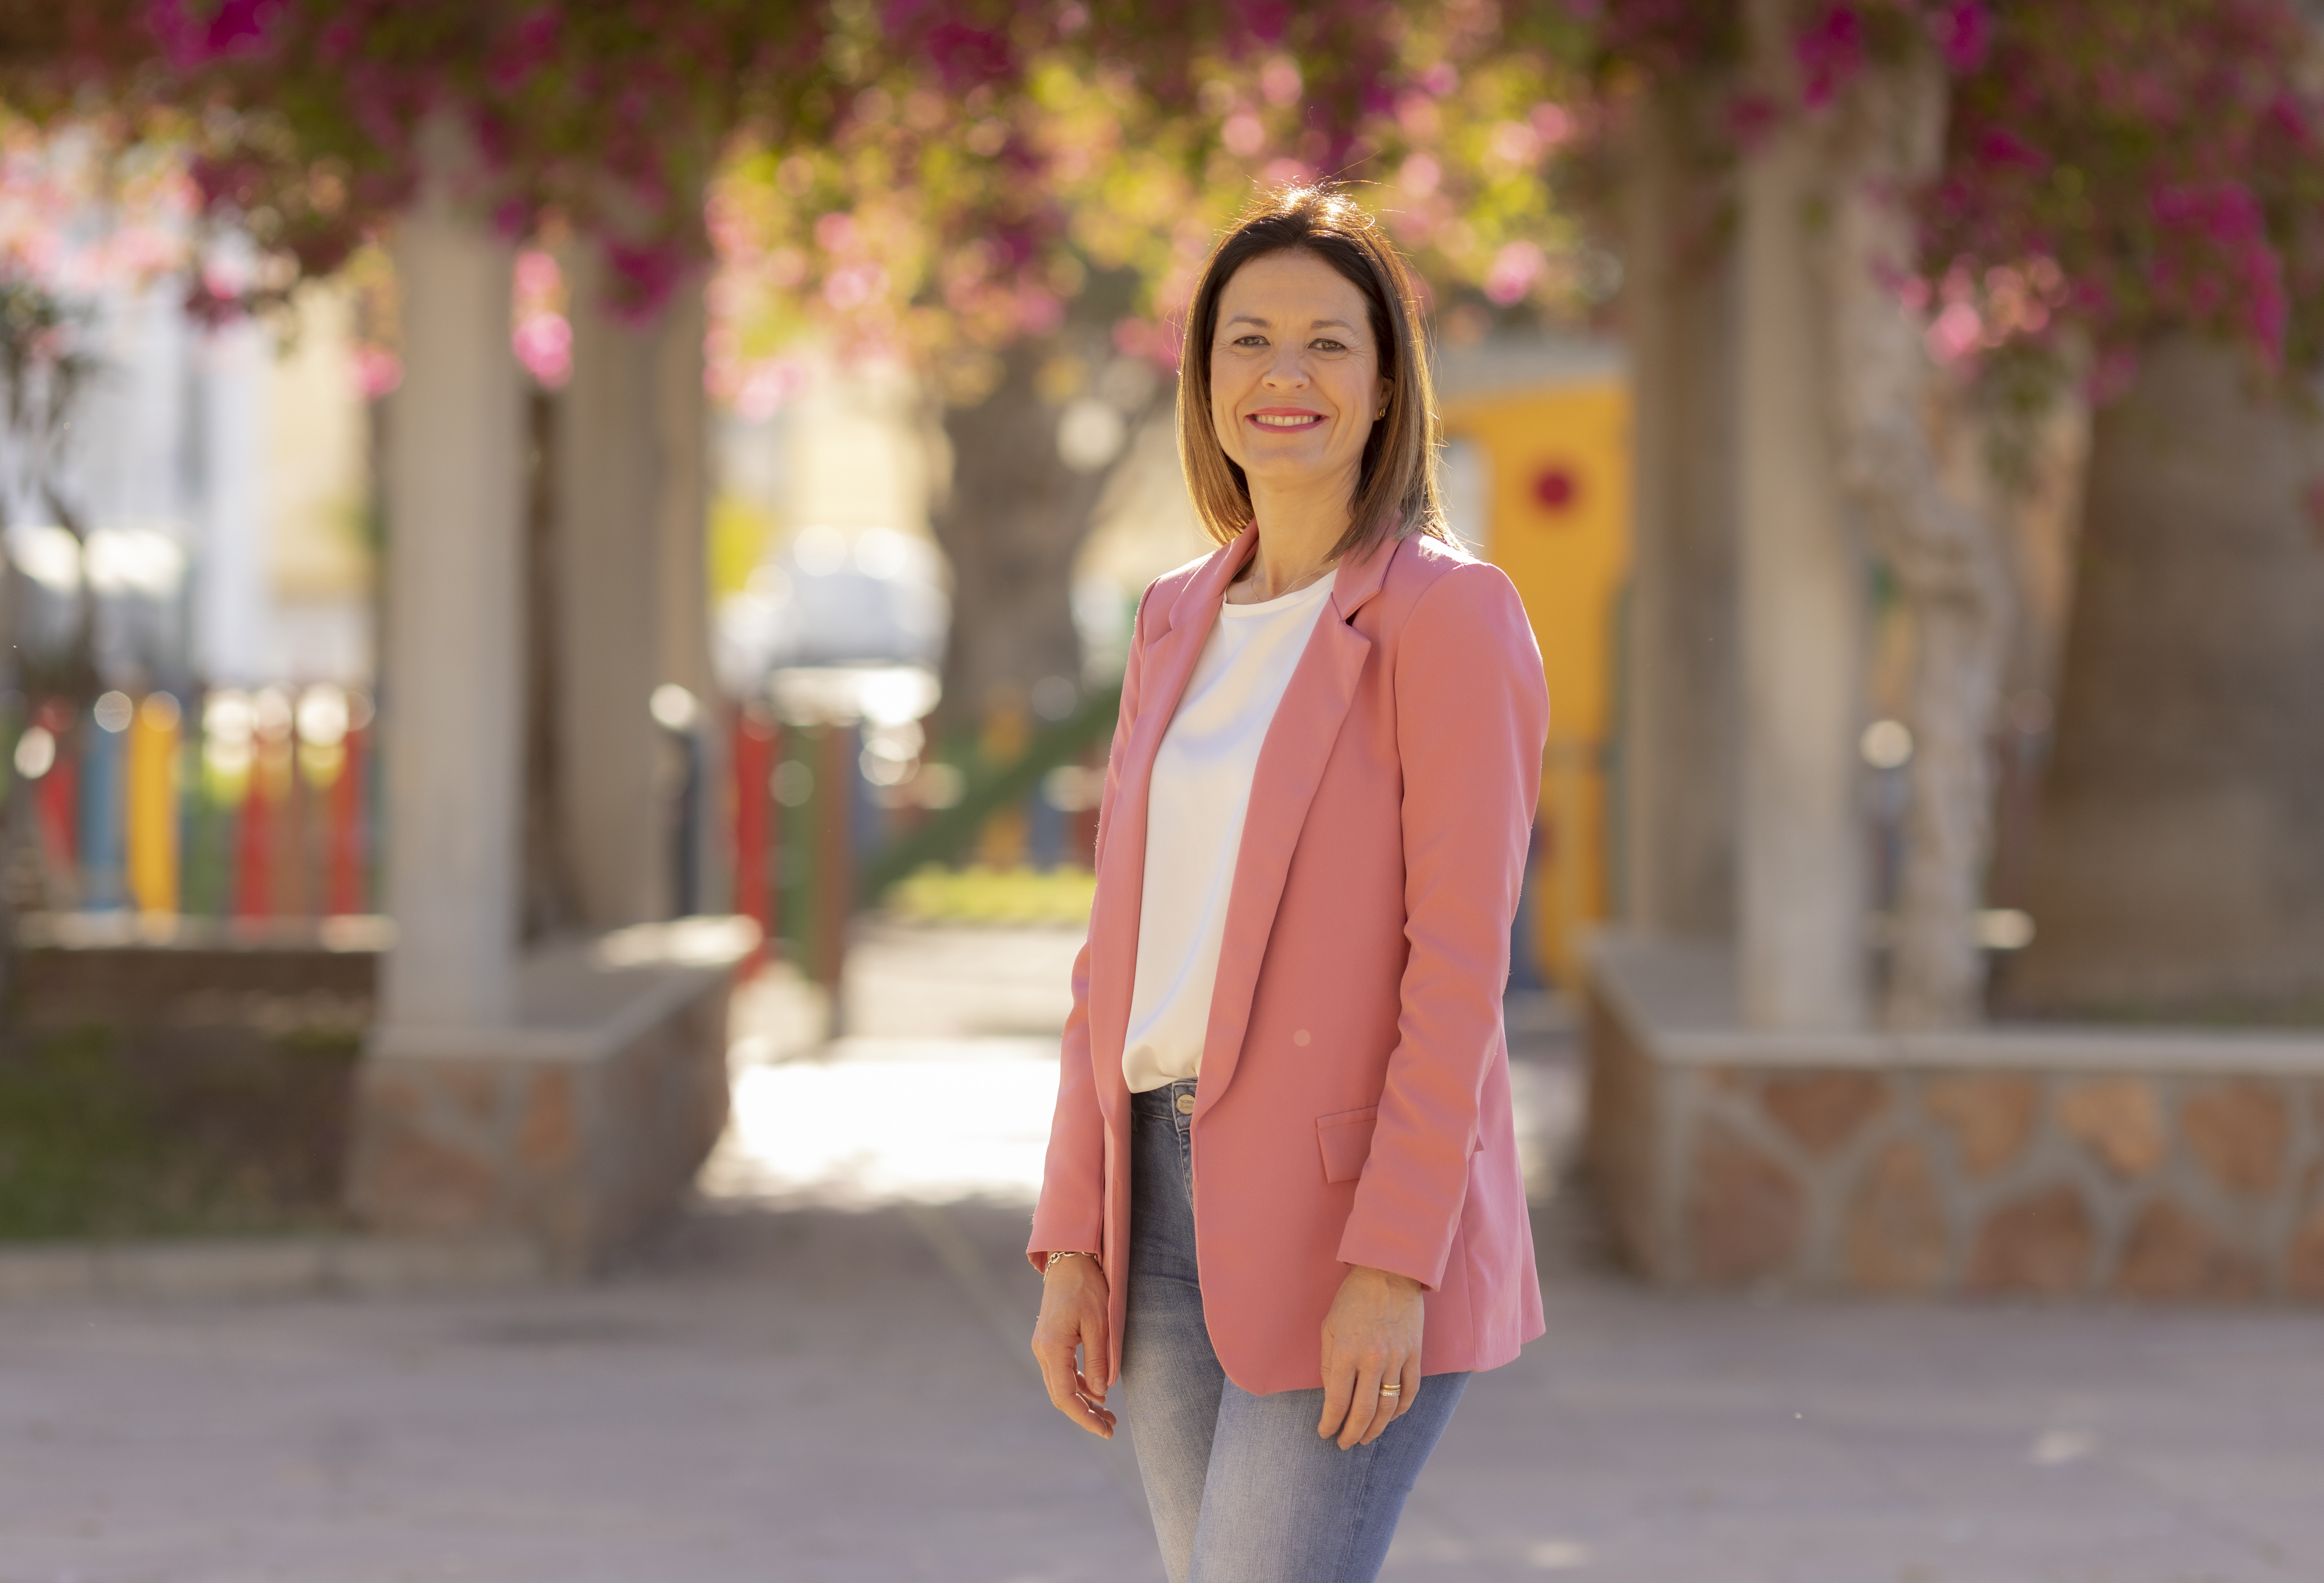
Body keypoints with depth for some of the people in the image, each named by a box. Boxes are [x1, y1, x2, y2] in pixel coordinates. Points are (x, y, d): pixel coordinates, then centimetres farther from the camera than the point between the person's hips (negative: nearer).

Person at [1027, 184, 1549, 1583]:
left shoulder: (1451, 612, -7)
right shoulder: (1180, 623, 13)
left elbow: (1462, 962, -13)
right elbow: (1126, 958, 14)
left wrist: (1391, 1264, -20)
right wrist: (1072, 1245, 7)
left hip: (1362, 1218, -7)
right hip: (1171, 1204, 7)